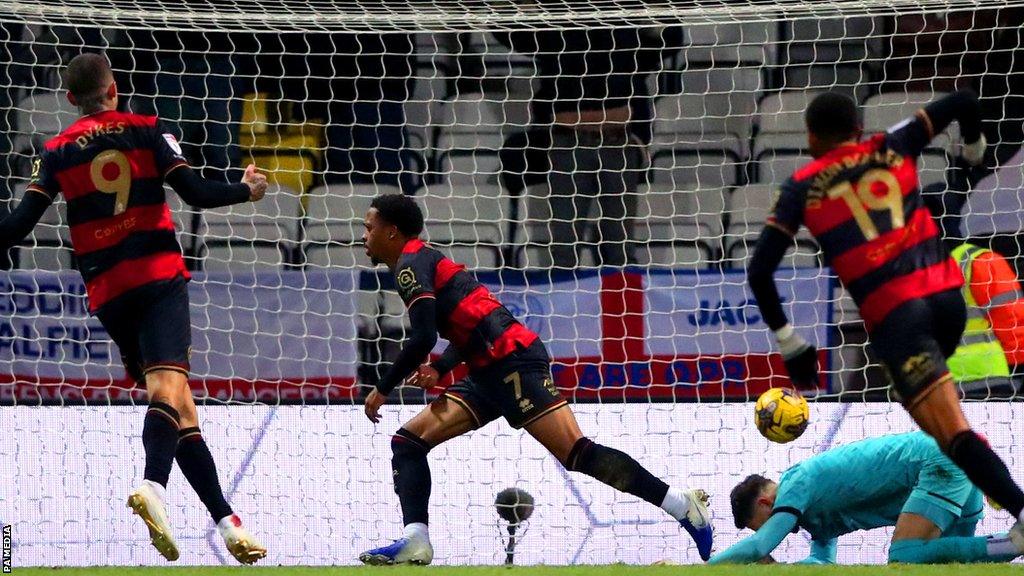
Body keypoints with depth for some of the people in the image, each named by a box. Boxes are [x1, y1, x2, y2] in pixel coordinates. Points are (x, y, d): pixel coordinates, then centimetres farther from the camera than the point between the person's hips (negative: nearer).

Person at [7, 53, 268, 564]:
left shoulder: (57, 152, 9)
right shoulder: (147, 132, 5)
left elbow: (19, 225, 1)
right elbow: (196, 193, -1)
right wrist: (247, 191, 16)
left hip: (106, 291, 3)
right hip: (159, 275, -3)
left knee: (177, 405, 8)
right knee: (168, 385, -21)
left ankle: (226, 521, 7)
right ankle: (153, 485, -49)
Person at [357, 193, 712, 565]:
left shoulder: (411, 264, -5)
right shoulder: (423, 260, 24)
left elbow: (423, 337, -18)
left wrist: (383, 389, -8)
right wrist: (439, 369, 11)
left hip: (512, 360, -10)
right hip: (489, 374, 10)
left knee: (577, 454, -15)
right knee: (408, 441, 5)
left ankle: (682, 505, -15)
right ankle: (415, 541, -7)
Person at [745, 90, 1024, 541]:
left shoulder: (801, 187, 11)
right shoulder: (892, 148, 16)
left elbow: (759, 272, 5)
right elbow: (964, 101, 14)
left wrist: (787, 342, 14)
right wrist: (973, 145, 35)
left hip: (893, 313, -4)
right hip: (947, 292, 4)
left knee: (953, 433, -13)